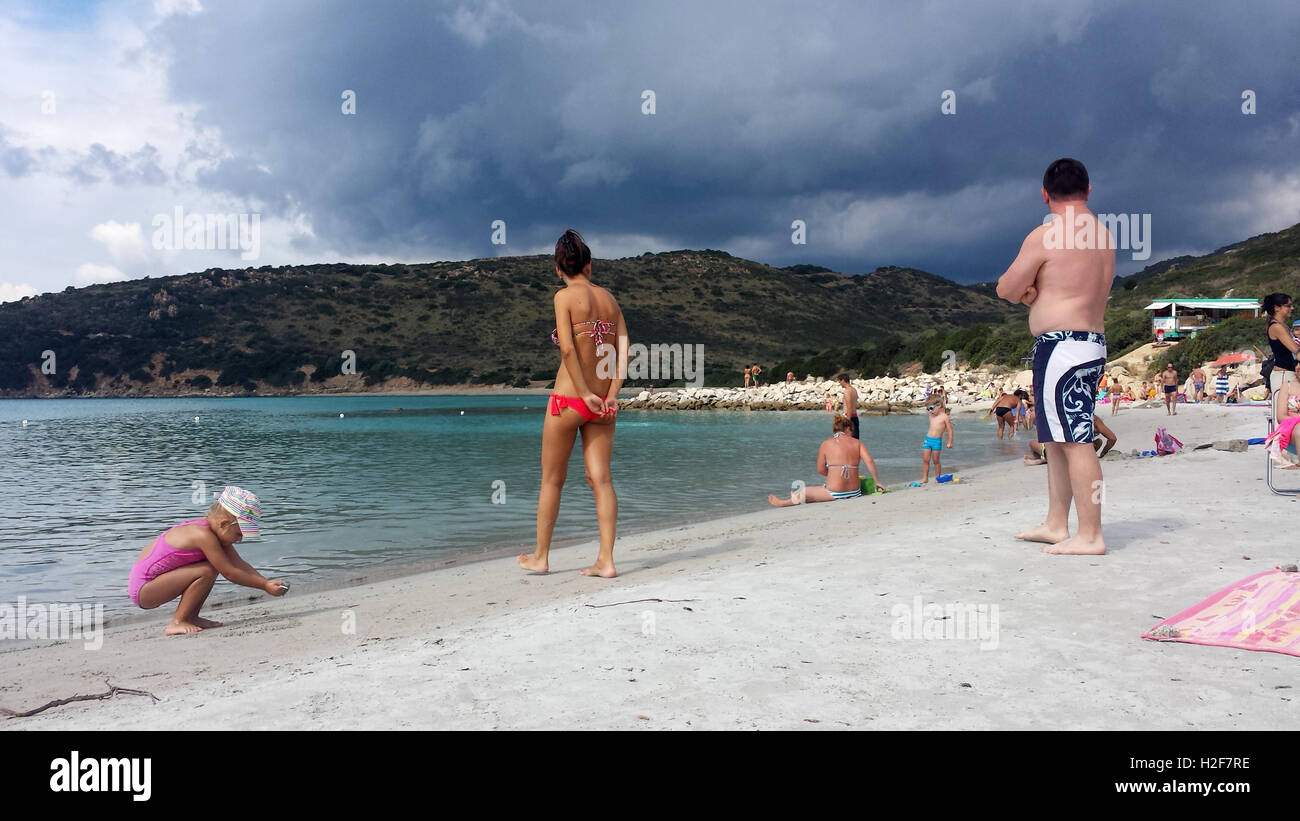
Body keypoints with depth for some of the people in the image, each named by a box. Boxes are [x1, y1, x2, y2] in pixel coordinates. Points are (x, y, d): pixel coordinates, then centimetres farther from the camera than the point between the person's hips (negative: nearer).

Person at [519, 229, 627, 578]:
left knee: (552, 479, 9)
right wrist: (611, 396, -3)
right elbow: (624, 350, 1)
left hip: (568, 400, -4)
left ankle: (540, 557, 21)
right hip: (603, 403, 5)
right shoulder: (609, 298, 9)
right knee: (600, 479, 4)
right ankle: (605, 560, 0)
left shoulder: (565, 296, -7)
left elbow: (567, 349, -18)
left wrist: (585, 394, -13)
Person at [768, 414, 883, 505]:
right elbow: (869, 462, -5)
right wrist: (877, 481, 3)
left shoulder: (825, 445, 1)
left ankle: (783, 503, 42)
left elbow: (820, 470, 4)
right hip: (855, 492, 4)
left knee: (804, 492, 22)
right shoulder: (857, 443, 6)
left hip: (834, 493, -4)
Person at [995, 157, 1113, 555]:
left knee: (1075, 441, -9)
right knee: (1058, 439, 15)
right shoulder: (1103, 236, 16)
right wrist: (1033, 289, 6)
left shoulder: (1046, 235, -10)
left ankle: (1090, 536, -7)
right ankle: (1055, 524, 21)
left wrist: (1023, 289, 16)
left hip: (1061, 344, -9)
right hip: (1093, 343, 9)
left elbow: (1005, 289, -4)